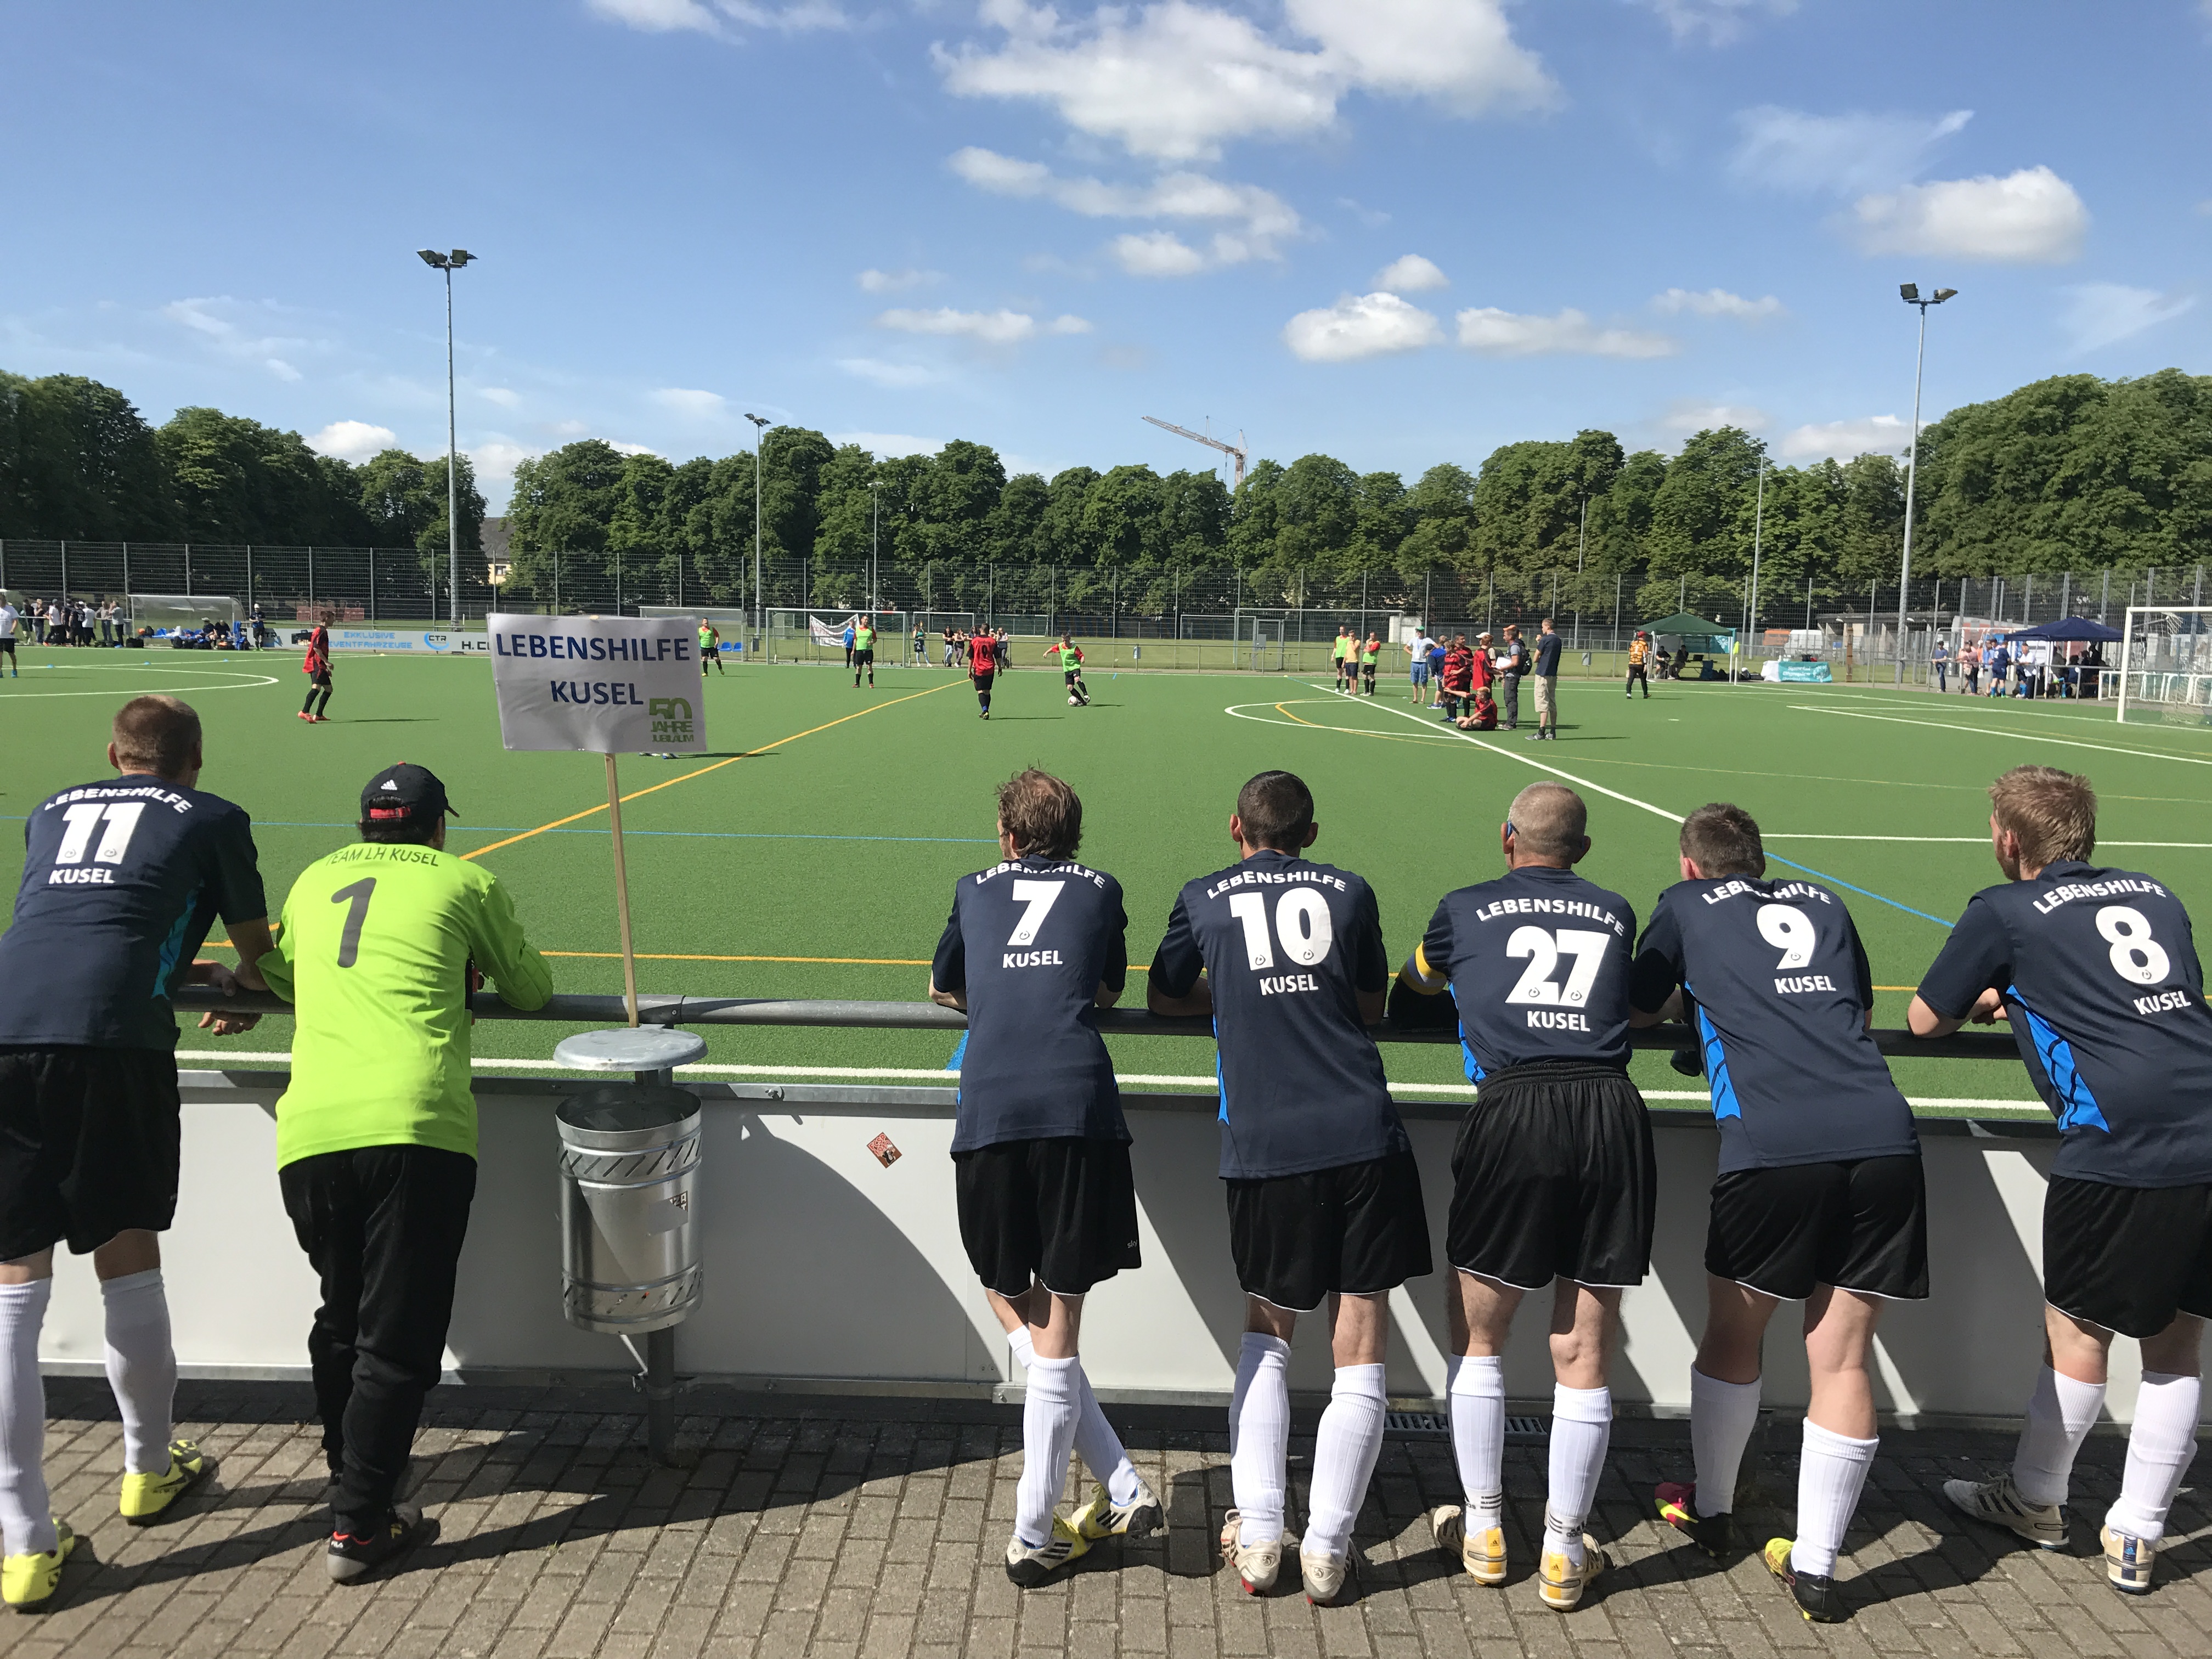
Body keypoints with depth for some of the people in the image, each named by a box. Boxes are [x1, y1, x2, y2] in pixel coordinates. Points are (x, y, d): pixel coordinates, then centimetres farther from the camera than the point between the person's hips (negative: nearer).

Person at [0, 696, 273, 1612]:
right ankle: (149, 1468, 32)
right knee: (127, 1260, 13)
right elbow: (258, 953, 28)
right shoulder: (214, 818, 18)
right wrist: (238, 994, 51)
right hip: (110, 1040, -3)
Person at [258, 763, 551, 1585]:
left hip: (309, 1133, 4)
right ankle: (359, 1524, 5)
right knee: (398, 1334, 3)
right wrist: (477, 971, 40)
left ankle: (349, 1466, 39)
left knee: (341, 1316, 23)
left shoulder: (313, 881, 21)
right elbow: (532, 990, 20)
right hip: (415, 1126, -4)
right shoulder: (464, 881, 10)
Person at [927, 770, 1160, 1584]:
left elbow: (942, 989, 35)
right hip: (1078, 1104, 0)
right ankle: (1033, 1535, 11)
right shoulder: (1102, 891, 19)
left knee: (1012, 1306, 16)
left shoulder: (976, 890, 20)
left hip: (990, 1110, 0)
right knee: (1056, 1331, 5)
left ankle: (1121, 1491, 13)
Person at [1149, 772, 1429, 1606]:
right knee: (1359, 1354, 7)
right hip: (1363, 1137, 0)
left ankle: (1257, 1535, 14)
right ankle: (1326, 1549, 7)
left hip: (1264, 1145, 1)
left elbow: (1164, 998, 23)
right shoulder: (1348, 890, 11)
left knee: (1266, 1335, 19)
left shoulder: (1205, 898, 10)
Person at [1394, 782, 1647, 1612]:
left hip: (1515, 1111, -2)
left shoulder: (1466, 908, 15)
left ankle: (1484, 1531, 23)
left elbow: (1413, 990, 35)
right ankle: (1564, 1552, 18)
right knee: (1582, 1355, 9)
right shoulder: (1616, 912, 20)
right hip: (1612, 1109, 2)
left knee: (1476, 1333, 16)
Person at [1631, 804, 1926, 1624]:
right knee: (1842, 1358, 9)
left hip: (1773, 1147, -3)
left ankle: (1709, 1510, 34)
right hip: (1883, 1138, 3)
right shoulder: (1823, 903, 25)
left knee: (1732, 1338, 17)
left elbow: (1637, 1010, 28)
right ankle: (1814, 1565, 13)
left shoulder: (1685, 905, 16)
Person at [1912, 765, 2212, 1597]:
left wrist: (1991, 999, 35)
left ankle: (2034, 1500, 32)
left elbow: (1925, 1020, 15)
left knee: (2078, 1335, 12)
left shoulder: (2003, 912, 4)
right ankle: (2137, 1537, 24)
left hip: (2122, 1147, -5)